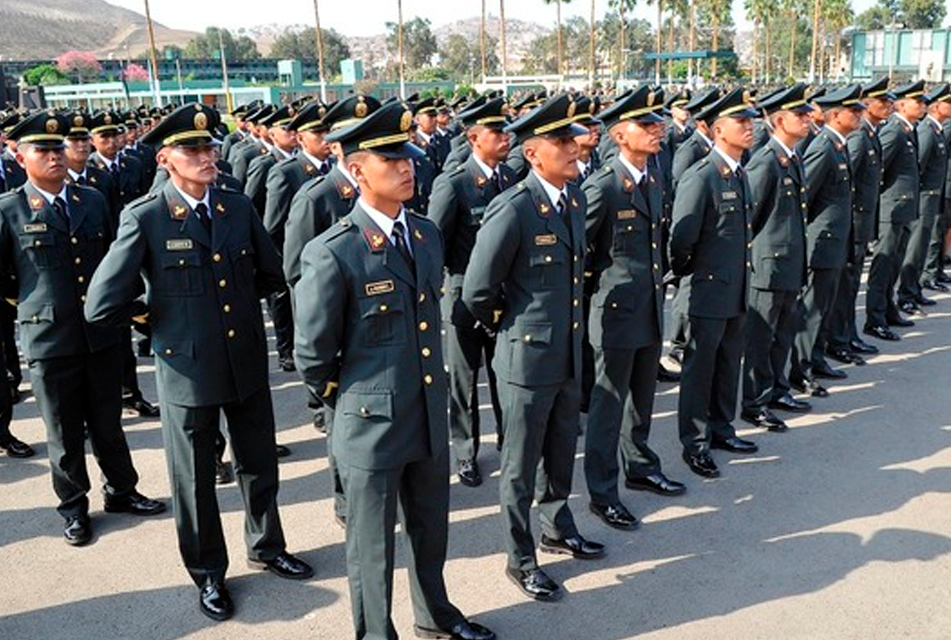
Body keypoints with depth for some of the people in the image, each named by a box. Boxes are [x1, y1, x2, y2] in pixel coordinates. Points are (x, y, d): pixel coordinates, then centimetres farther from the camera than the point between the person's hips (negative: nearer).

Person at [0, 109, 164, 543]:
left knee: (108, 422, 15)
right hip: (49, 340, -3)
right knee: (64, 431, 10)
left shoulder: (93, 200, 7)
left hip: (101, 335, 3)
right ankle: (74, 508, 27)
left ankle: (121, 491, 33)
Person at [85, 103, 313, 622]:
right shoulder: (144, 219, -12)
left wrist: (233, 299, 9)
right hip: (188, 370, -4)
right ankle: (208, 573, 34)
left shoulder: (239, 208, 1)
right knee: (195, 480, 13)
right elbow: (102, 307, -14)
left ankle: (266, 547, 43)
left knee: (259, 464, 19)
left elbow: (272, 275, 13)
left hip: (248, 363, 4)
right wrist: (161, 314, -1)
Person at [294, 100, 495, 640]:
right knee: (373, 546, 14)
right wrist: (351, 400, 3)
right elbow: (313, 356, -10)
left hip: (431, 419, 6)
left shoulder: (427, 234, 3)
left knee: (432, 531, 24)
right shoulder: (332, 254, -19)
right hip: (371, 426, -6)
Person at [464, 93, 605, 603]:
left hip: (570, 355, 7)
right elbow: (477, 291, -15)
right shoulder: (513, 209, -20)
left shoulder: (575, 197, 5)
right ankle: (520, 558, 26)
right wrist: (511, 327, -2)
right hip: (527, 358, -7)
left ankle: (557, 530, 43)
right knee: (521, 466, 9)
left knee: (561, 455, 22)